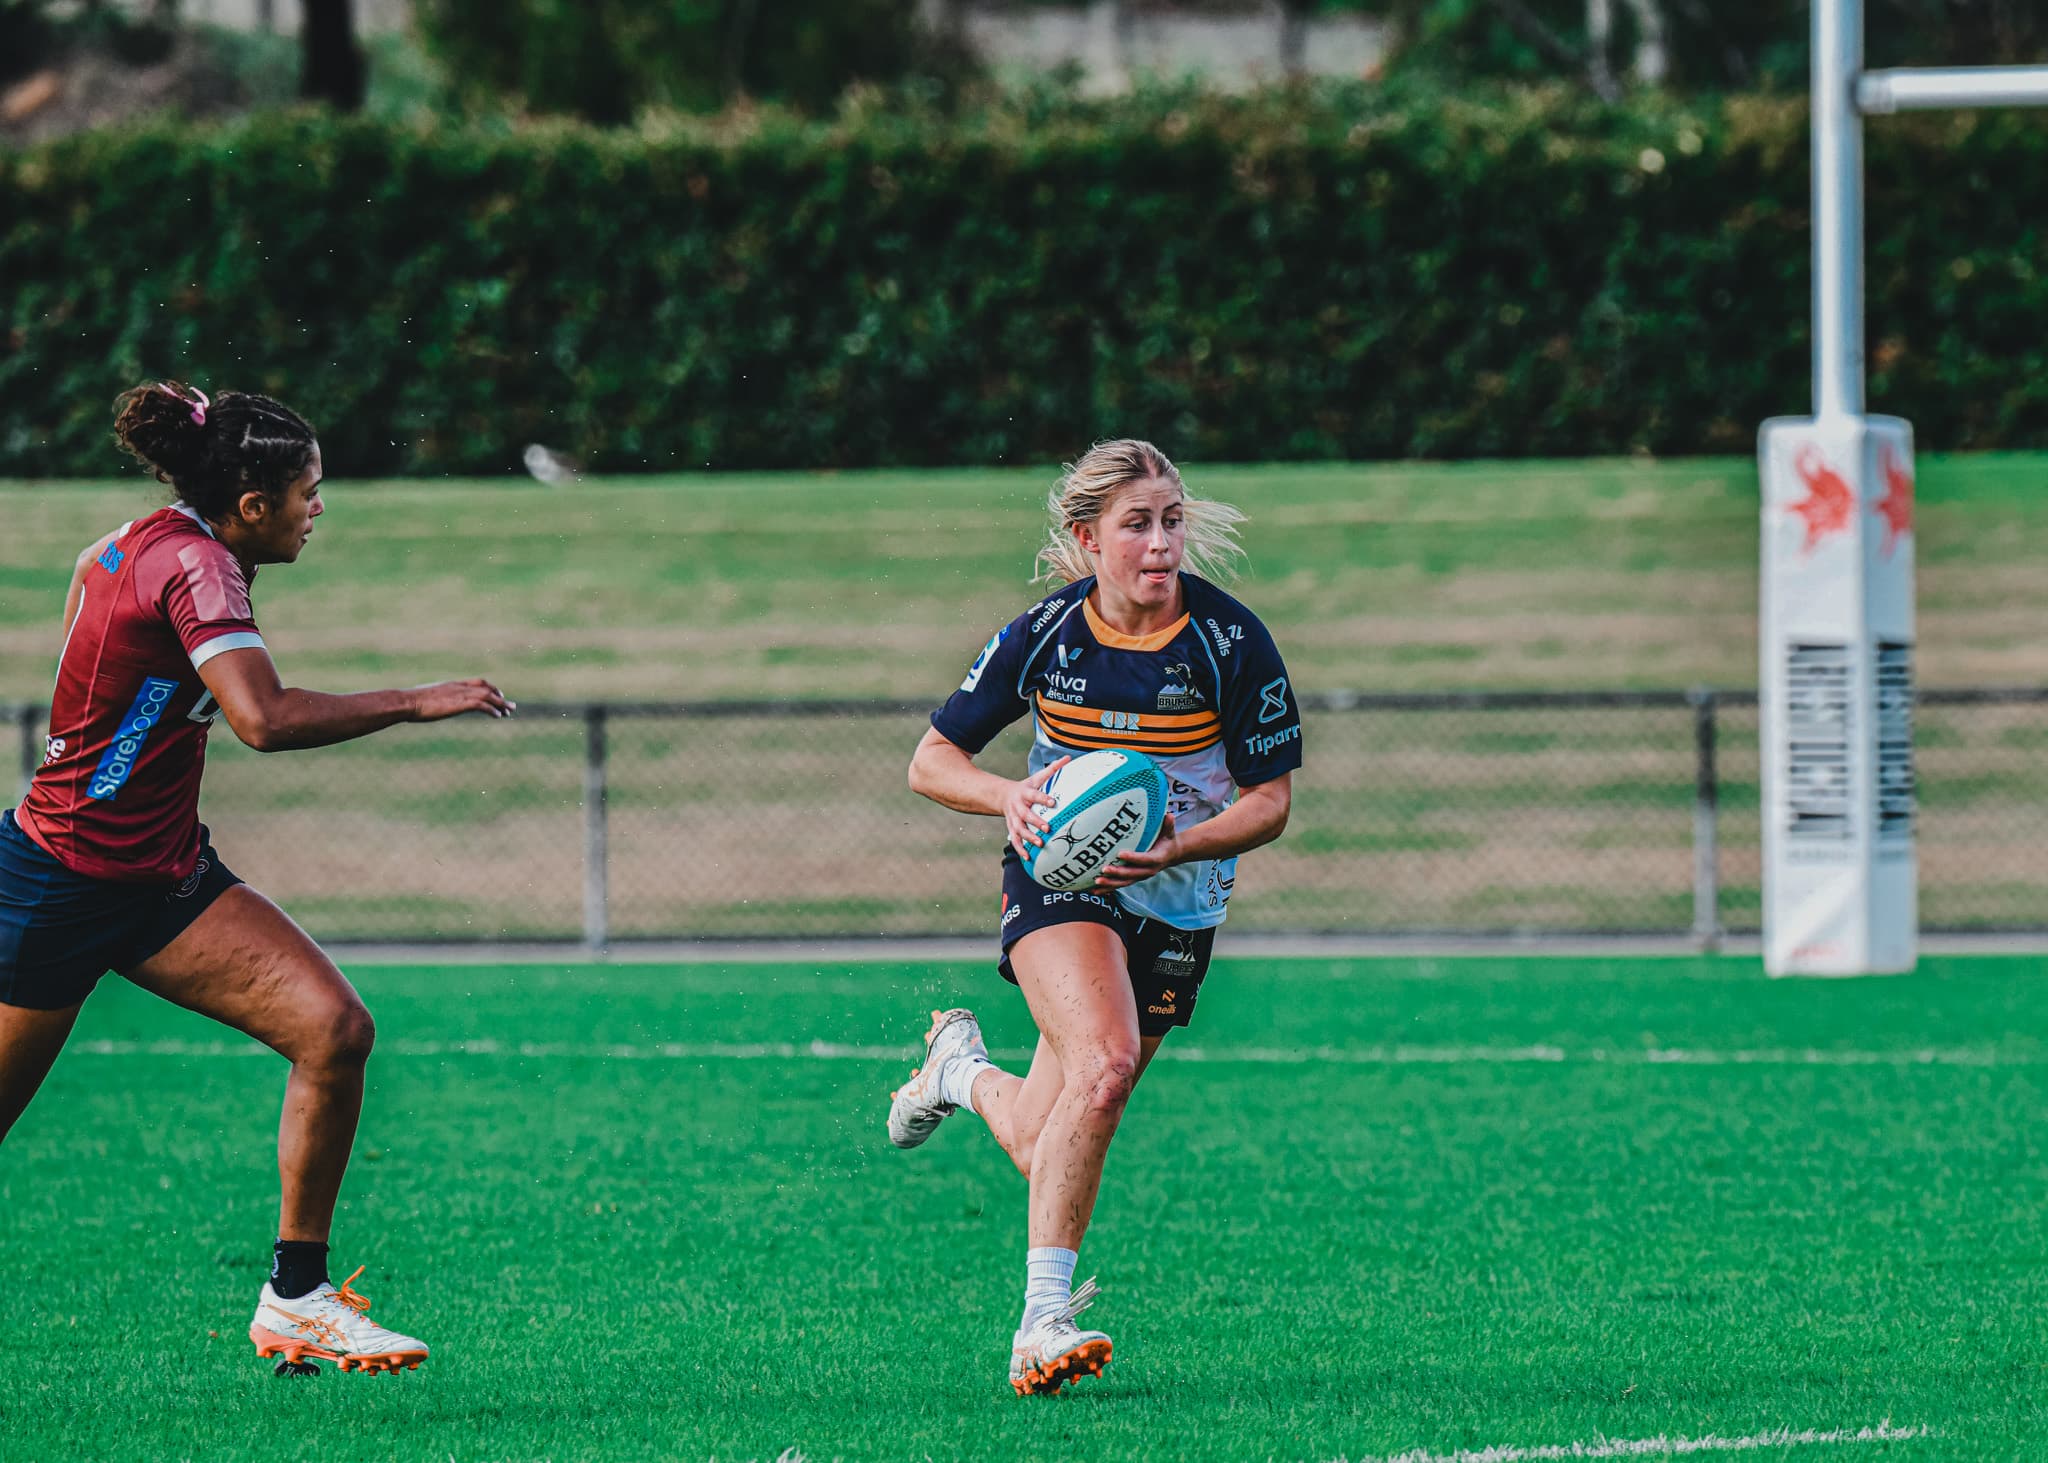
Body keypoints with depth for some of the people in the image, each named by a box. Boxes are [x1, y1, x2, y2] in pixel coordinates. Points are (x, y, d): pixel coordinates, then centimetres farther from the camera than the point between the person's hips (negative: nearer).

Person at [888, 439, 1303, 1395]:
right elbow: (932, 761, -1)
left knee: (1047, 1151, 4)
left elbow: (1269, 800, -7)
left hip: (1173, 900, 2)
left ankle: (963, 1069, 39)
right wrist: (1011, 798, -22)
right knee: (1103, 1064, -30)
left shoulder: (1232, 642, -12)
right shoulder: (1045, 636, -10)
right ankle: (1044, 1316, -26)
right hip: (1058, 880, -2)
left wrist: (1178, 846, -25)